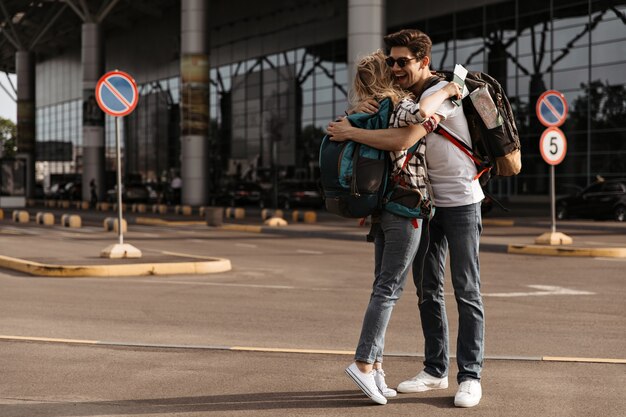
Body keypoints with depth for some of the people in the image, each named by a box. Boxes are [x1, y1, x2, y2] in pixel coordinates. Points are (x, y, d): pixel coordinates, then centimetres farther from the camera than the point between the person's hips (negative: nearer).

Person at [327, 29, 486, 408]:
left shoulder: (440, 93, -21)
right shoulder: (405, 97, 7)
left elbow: (401, 141, -31)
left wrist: (351, 131, -24)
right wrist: (365, 110, -5)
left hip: (461, 201, -8)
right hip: (427, 201, 8)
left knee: (466, 291, -4)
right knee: (428, 289, 9)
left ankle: (470, 377, 0)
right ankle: (436, 370, 17)